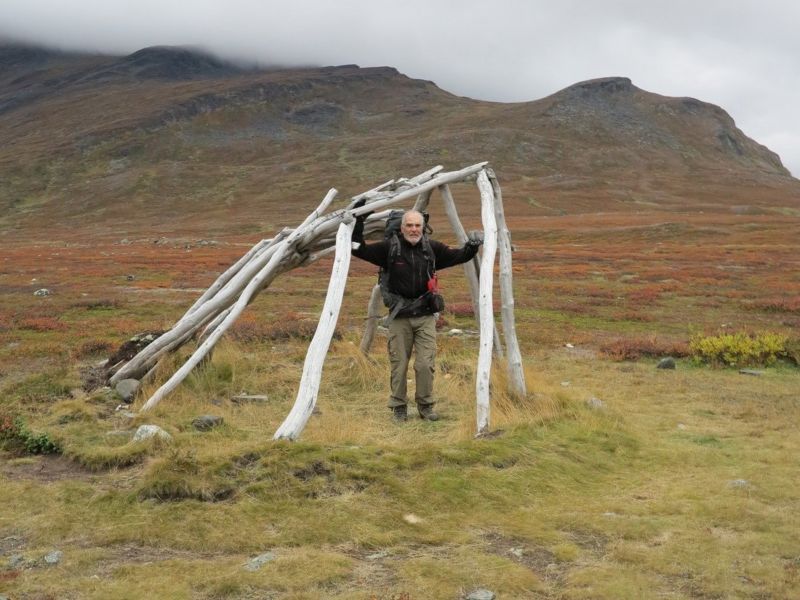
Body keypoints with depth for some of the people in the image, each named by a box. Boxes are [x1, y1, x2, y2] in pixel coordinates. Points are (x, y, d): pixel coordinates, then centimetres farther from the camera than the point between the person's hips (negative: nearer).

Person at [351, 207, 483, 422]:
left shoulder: (432, 248, 3)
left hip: (426, 316, 1)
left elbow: (458, 256, 11)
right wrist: (358, 223, -8)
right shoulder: (390, 247, -3)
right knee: (399, 364, 4)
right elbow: (359, 250, -2)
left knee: (425, 364, -2)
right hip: (399, 316, -1)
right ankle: (399, 407, 19)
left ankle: (425, 406, 15)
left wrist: (472, 247, -7)